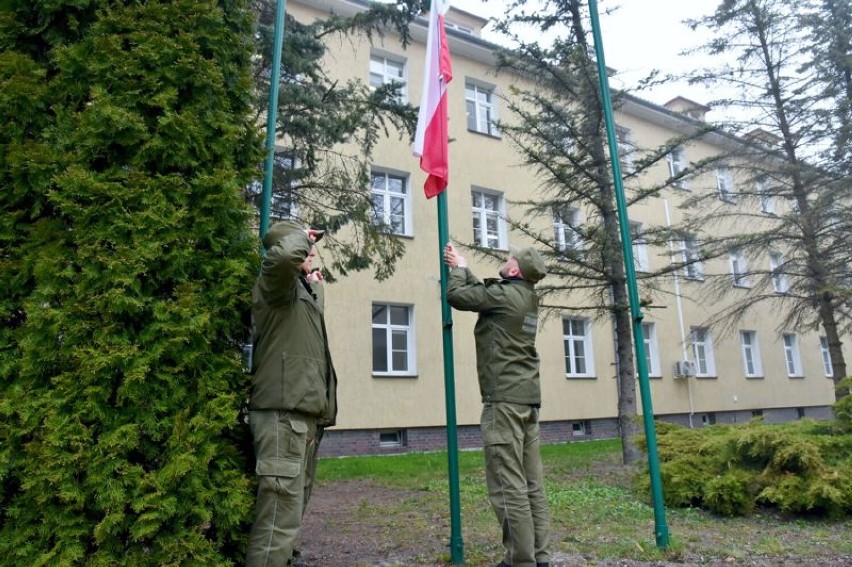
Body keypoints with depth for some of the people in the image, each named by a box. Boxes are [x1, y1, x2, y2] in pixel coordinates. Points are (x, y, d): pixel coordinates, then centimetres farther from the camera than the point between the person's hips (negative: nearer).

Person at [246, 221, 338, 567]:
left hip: (302, 412, 10)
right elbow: (284, 254, -29)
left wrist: (316, 286, 27)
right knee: (282, 511, -13)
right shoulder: (276, 281, -5)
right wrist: (303, 235, -6)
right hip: (282, 412, -10)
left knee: (294, 505, 20)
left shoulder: (301, 290, 25)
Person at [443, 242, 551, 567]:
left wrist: (458, 269, 13)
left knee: (508, 485, -5)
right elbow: (482, 292, 26)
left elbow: (456, 295, -5)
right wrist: (462, 267, 31)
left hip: (505, 398, -9)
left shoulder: (505, 294, -12)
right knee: (532, 483, 10)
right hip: (528, 397, 9)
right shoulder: (527, 297, 13)